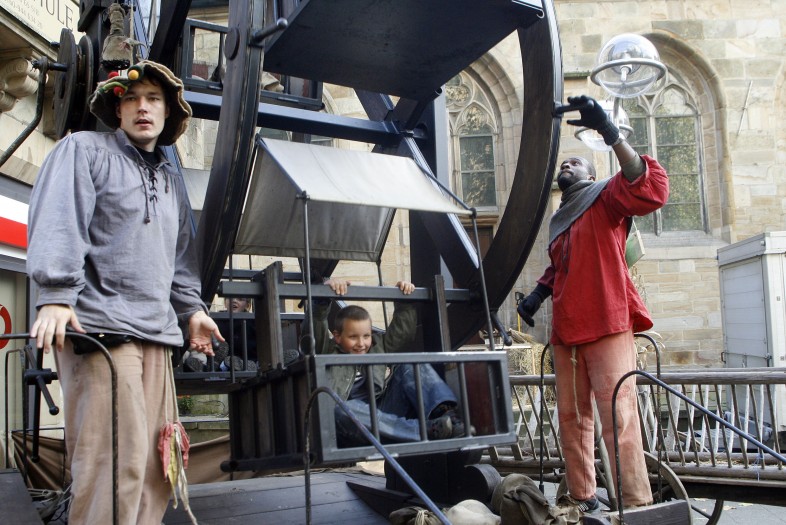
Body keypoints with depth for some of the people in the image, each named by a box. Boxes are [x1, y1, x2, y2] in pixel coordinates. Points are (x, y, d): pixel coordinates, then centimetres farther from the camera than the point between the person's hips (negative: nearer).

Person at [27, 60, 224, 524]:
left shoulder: (171, 177, 26)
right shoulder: (84, 149, 5)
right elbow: (58, 224, -8)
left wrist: (192, 308, 24)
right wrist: (56, 295, -19)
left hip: (157, 331, 7)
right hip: (100, 326, -7)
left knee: (157, 464, 3)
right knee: (118, 460, -14)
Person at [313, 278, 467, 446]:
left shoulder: (377, 346, 24)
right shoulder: (328, 352, 8)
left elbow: (401, 331, 24)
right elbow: (316, 331, -10)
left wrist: (405, 304, 10)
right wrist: (323, 298, -24)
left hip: (382, 415, 5)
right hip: (352, 433, -4)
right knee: (343, 411, -41)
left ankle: (445, 413, -31)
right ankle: (427, 430, -45)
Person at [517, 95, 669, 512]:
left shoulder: (603, 197, 3)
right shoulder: (559, 220, 23)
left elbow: (650, 189, -17)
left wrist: (610, 133, -26)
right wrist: (538, 293, 11)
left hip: (606, 325, -7)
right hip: (566, 330, 7)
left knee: (618, 418, -12)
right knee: (571, 418, 8)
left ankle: (636, 505, -8)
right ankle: (582, 501, 17)